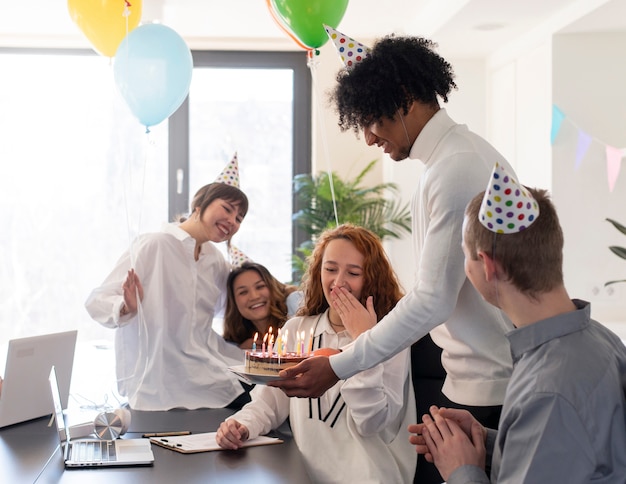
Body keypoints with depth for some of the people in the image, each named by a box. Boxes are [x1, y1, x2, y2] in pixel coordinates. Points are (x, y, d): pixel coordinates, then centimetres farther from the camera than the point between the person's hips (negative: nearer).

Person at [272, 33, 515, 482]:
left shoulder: (455, 171, -20)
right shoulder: (463, 151, 11)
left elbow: (433, 301, -22)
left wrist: (338, 368, -18)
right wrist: (375, 332, 17)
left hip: (482, 382, -9)